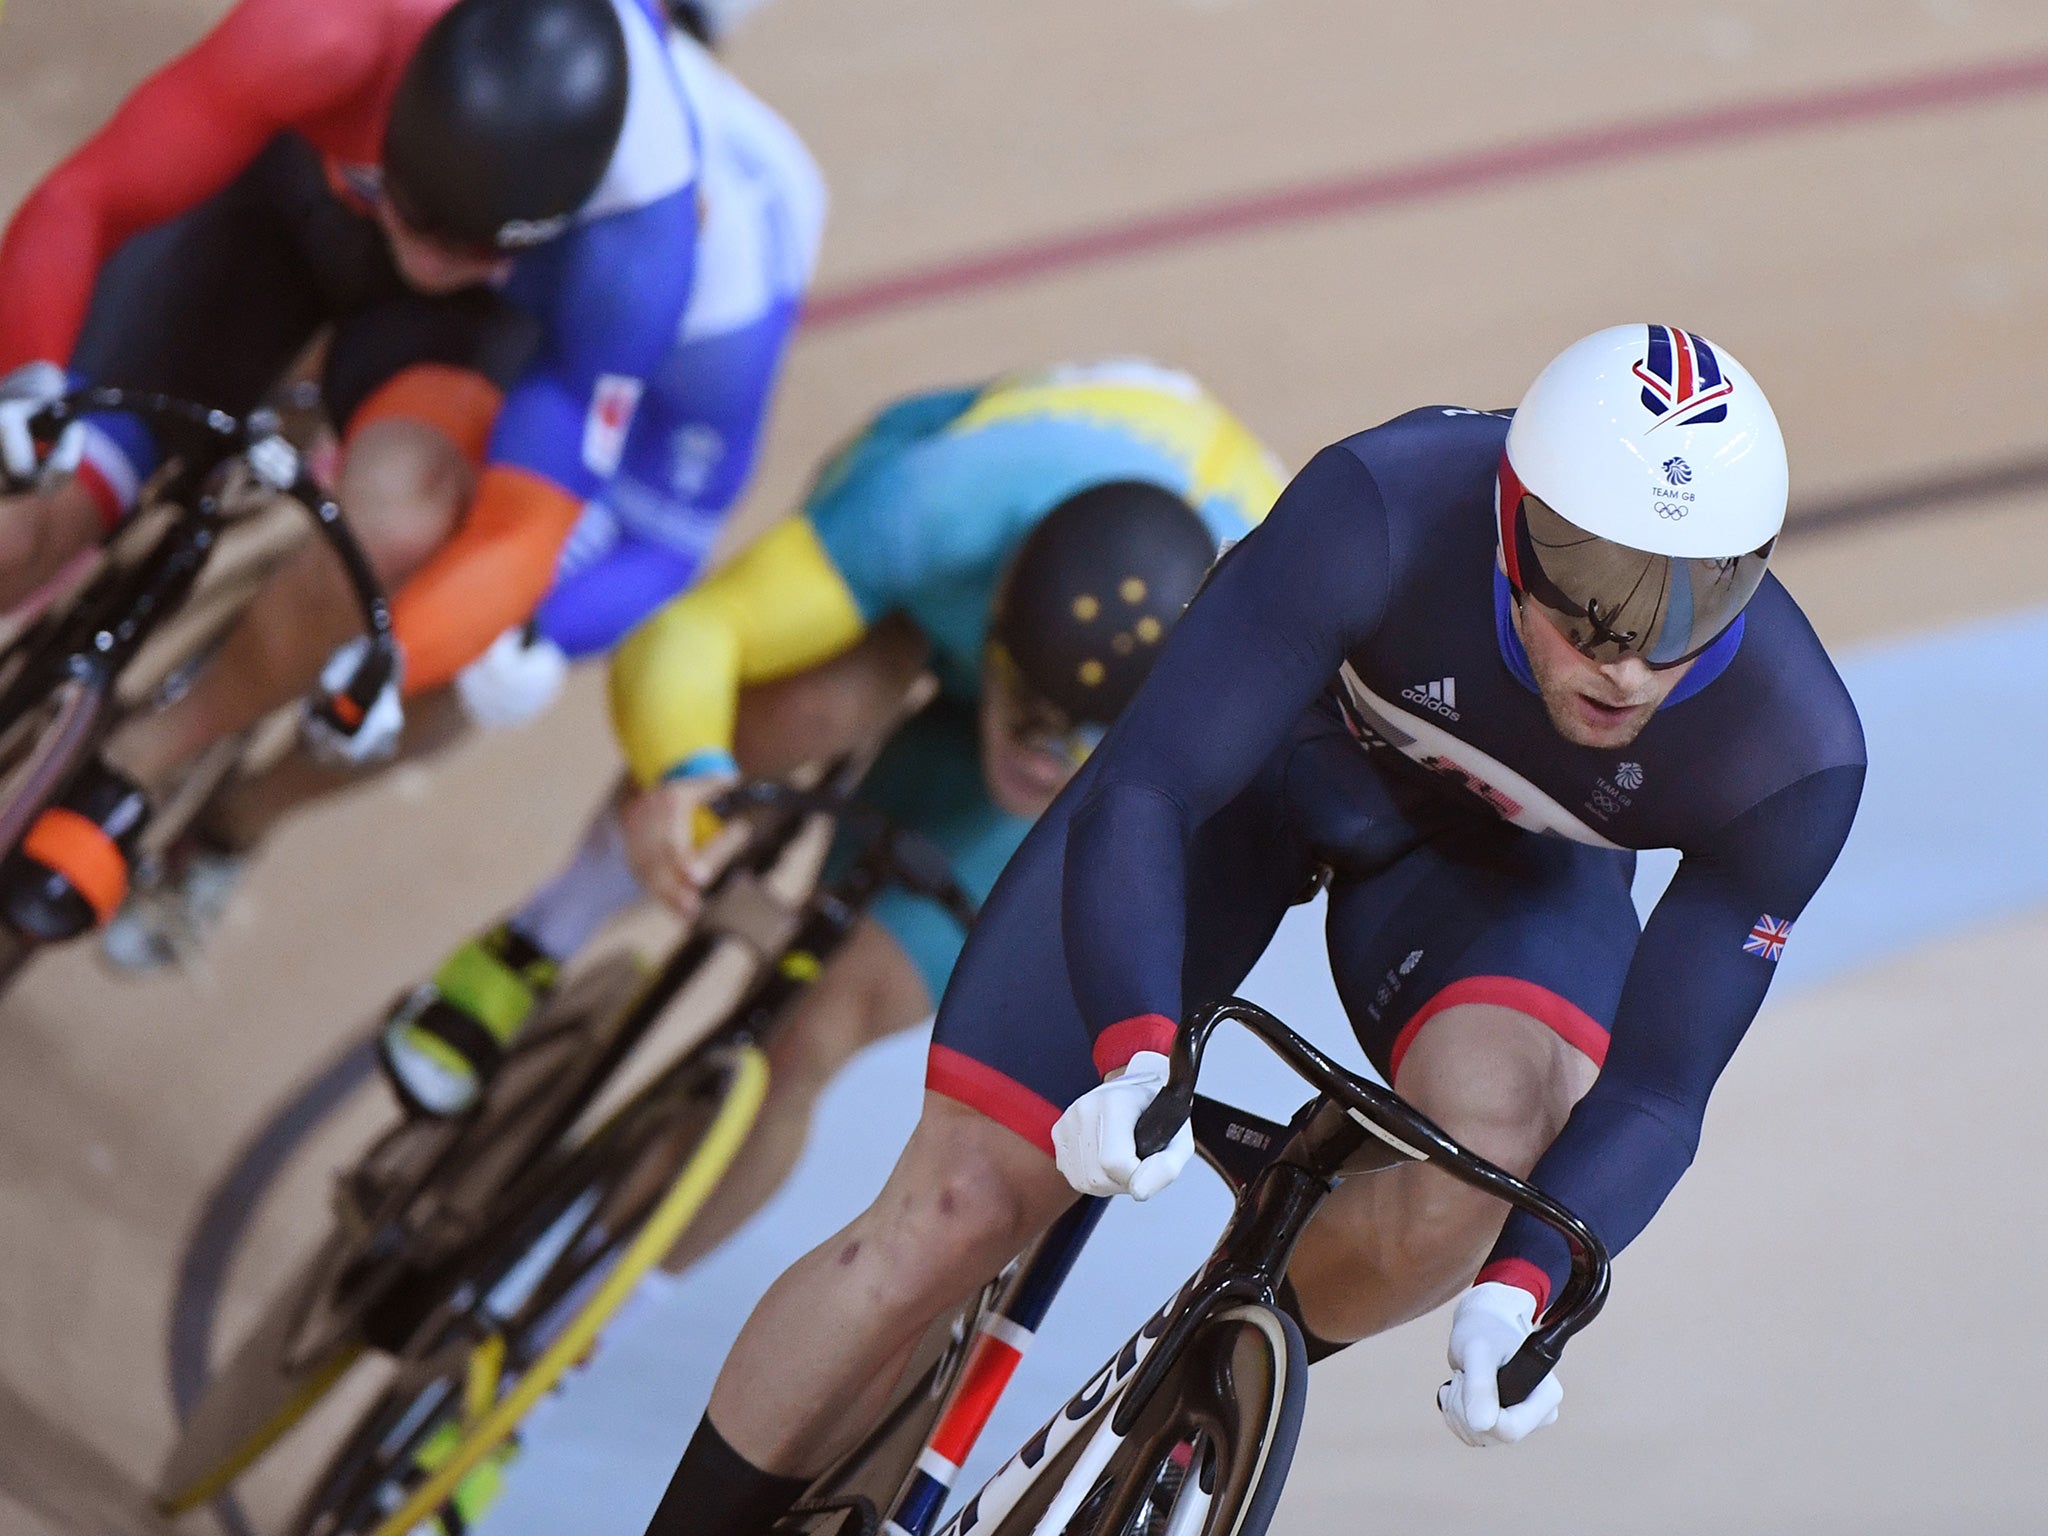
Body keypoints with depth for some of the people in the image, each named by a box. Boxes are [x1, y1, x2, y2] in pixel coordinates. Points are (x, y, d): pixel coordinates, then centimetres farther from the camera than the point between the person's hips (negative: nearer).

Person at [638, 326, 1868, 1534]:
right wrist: (1138, 1060, -54)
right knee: (947, 1222, -10)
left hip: (1499, 859, 1)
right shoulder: (1383, 509, -39)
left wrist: (1519, 1288, -42)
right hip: (1254, 755, -1)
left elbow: (1656, 1085, -24)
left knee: (1491, 1131, -33)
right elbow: (1139, 798, -37)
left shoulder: (1797, 759, -32)